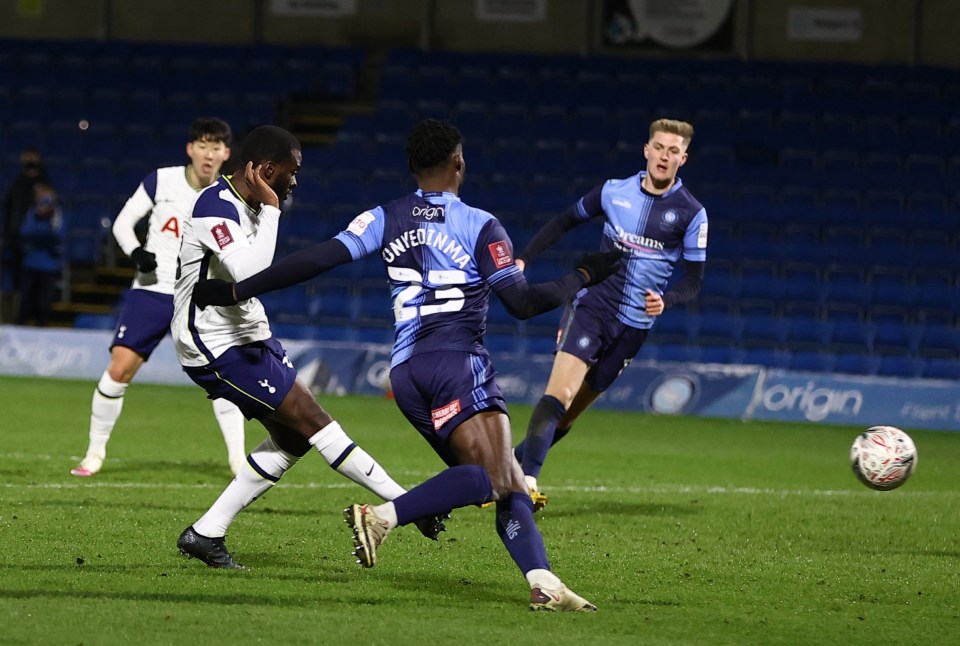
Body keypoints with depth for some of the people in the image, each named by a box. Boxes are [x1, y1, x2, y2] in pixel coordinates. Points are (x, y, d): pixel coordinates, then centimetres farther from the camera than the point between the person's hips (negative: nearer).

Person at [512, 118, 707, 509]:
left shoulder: (691, 213, -3)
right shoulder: (614, 191, 1)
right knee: (560, 393, -21)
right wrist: (523, 260, 8)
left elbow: (694, 280, 0)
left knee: (569, 414, 4)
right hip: (592, 305, -1)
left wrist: (666, 300, -21)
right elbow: (565, 222, 16)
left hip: (635, 324, 1)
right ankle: (526, 479, -27)